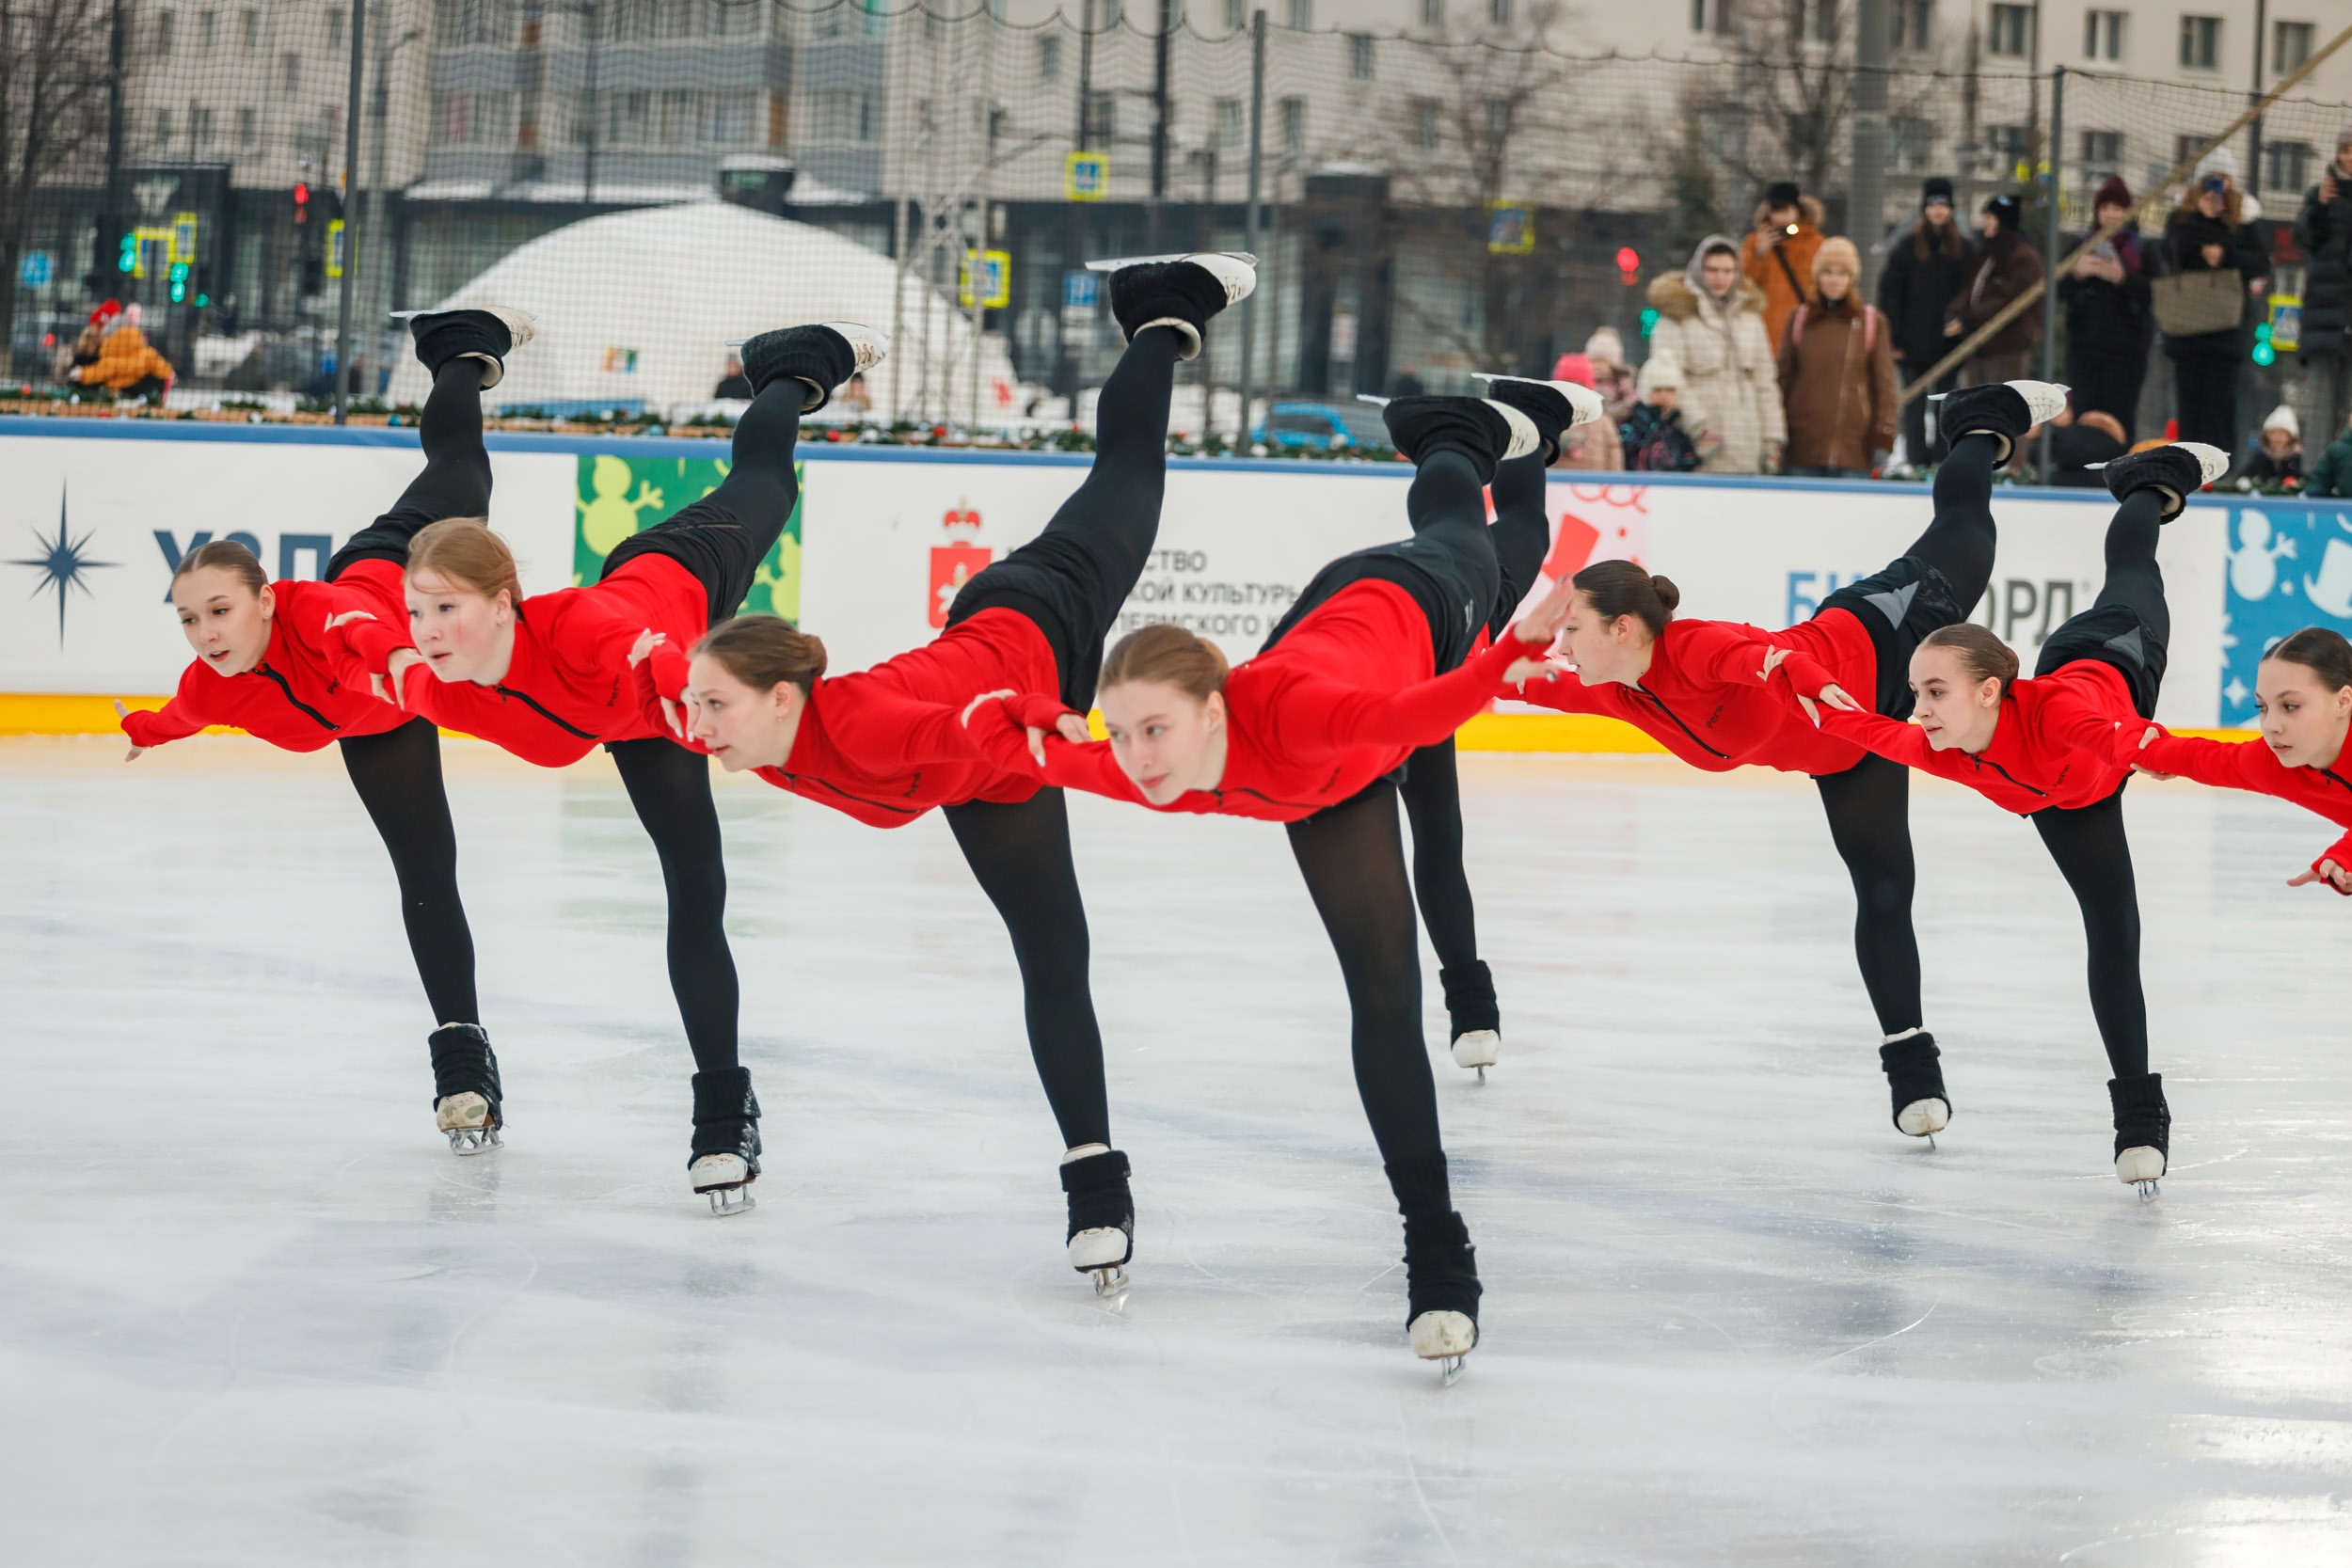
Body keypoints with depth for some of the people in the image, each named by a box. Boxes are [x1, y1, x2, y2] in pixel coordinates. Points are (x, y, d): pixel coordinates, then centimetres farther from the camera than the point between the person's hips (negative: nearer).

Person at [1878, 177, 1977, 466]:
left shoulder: (1964, 250, 6)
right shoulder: (1906, 249, 1)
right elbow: (1889, 295, -1)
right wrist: (1892, 340, -8)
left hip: (1950, 343, 1)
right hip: (1914, 343, -1)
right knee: (1914, 407, 1)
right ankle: (1915, 462, 4)